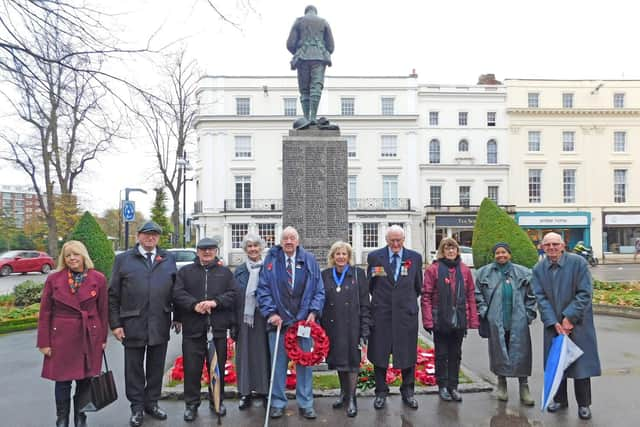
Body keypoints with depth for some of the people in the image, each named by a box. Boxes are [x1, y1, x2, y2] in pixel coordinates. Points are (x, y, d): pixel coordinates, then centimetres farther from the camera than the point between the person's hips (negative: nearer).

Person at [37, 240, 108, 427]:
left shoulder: (98, 279, -2)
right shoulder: (53, 279, -2)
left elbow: (103, 311, 2)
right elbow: (45, 313, 1)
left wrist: (103, 338, 3)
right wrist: (44, 342, -2)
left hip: (89, 337, 1)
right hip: (62, 336, 0)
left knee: (85, 380, 9)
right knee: (63, 381, 5)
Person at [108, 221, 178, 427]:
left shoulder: (168, 259, 7)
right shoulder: (123, 259, 1)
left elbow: (176, 290, 9)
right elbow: (113, 295, 0)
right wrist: (115, 324, -4)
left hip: (160, 323, 2)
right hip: (133, 323, -2)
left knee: (156, 367, 12)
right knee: (134, 368, 9)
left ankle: (152, 403, 29)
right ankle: (137, 407, 23)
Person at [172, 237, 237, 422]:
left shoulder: (225, 272, 11)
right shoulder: (185, 271, 9)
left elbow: (232, 294, 1)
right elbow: (178, 293, -3)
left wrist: (215, 302, -15)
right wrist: (194, 305, -18)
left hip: (218, 328, 1)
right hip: (192, 328, -1)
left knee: (217, 367, 10)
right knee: (192, 368, 4)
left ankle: (217, 401, 26)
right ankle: (191, 404, 19)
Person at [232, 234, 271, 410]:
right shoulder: (239, 271, 8)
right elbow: (233, 296, 5)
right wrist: (233, 322, -1)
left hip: (263, 318, -1)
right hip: (244, 318, 2)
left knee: (263, 353, 3)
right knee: (244, 354, 6)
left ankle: (264, 391, 16)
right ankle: (246, 392, 17)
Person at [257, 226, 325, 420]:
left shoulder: (309, 260, 4)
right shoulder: (271, 259, 1)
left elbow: (319, 289, 5)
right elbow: (263, 289, 0)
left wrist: (314, 311, -7)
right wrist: (271, 312, -10)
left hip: (303, 321, 1)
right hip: (278, 320, 0)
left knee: (304, 362, 7)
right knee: (278, 363, 6)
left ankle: (305, 403, 19)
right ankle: (278, 403, 21)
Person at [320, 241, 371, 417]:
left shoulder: (358, 273, -1)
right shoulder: (325, 275, 5)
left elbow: (364, 303, -2)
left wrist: (364, 329, -7)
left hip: (352, 325, -3)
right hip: (332, 326, 3)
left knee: (351, 360, 2)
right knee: (338, 360, 14)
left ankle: (351, 398, 14)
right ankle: (343, 392, 32)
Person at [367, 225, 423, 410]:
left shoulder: (415, 257, 2)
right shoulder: (375, 257, 0)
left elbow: (418, 286, 13)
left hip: (406, 313, 1)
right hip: (381, 313, 0)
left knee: (408, 354, 9)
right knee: (379, 354, 7)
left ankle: (407, 392, 26)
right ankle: (381, 392, 22)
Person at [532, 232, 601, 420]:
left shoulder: (578, 262, -10)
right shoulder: (538, 269, -1)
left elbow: (585, 293, -12)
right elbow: (541, 298, -3)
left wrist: (569, 317, -16)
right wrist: (554, 323, -12)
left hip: (577, 322, -3)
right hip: (553, 324, 3)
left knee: (581, 362, 2)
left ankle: (583, 404, 18)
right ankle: (560, 399, 27)